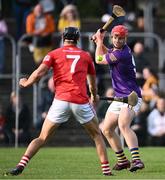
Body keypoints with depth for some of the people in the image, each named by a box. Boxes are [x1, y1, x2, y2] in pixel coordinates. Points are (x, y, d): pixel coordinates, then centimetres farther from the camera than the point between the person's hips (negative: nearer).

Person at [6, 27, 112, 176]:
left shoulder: (54, 54, 9)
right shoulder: (86, 56, 17)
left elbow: (39, 73, -4)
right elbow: (92, 81, 29)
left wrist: (25, 83, 14)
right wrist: (94, 95, 48)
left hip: (61, 101, -1)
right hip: (81, 101, 1)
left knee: (42, 138, 4)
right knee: (97, 135, 19)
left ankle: (21, 165, -11)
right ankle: (106, 169, 11)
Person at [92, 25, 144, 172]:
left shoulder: (122, 53, -19)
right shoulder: (116, 50, 9)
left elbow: (99, 60, -8)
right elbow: (106, 53, 33)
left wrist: (100, 41, 6)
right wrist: (99, 42, 13)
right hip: (119, 98, 10)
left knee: (123, 125, -32)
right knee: (106, 129, 14)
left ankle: (137, 160, -43)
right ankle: (122, 160, 25)